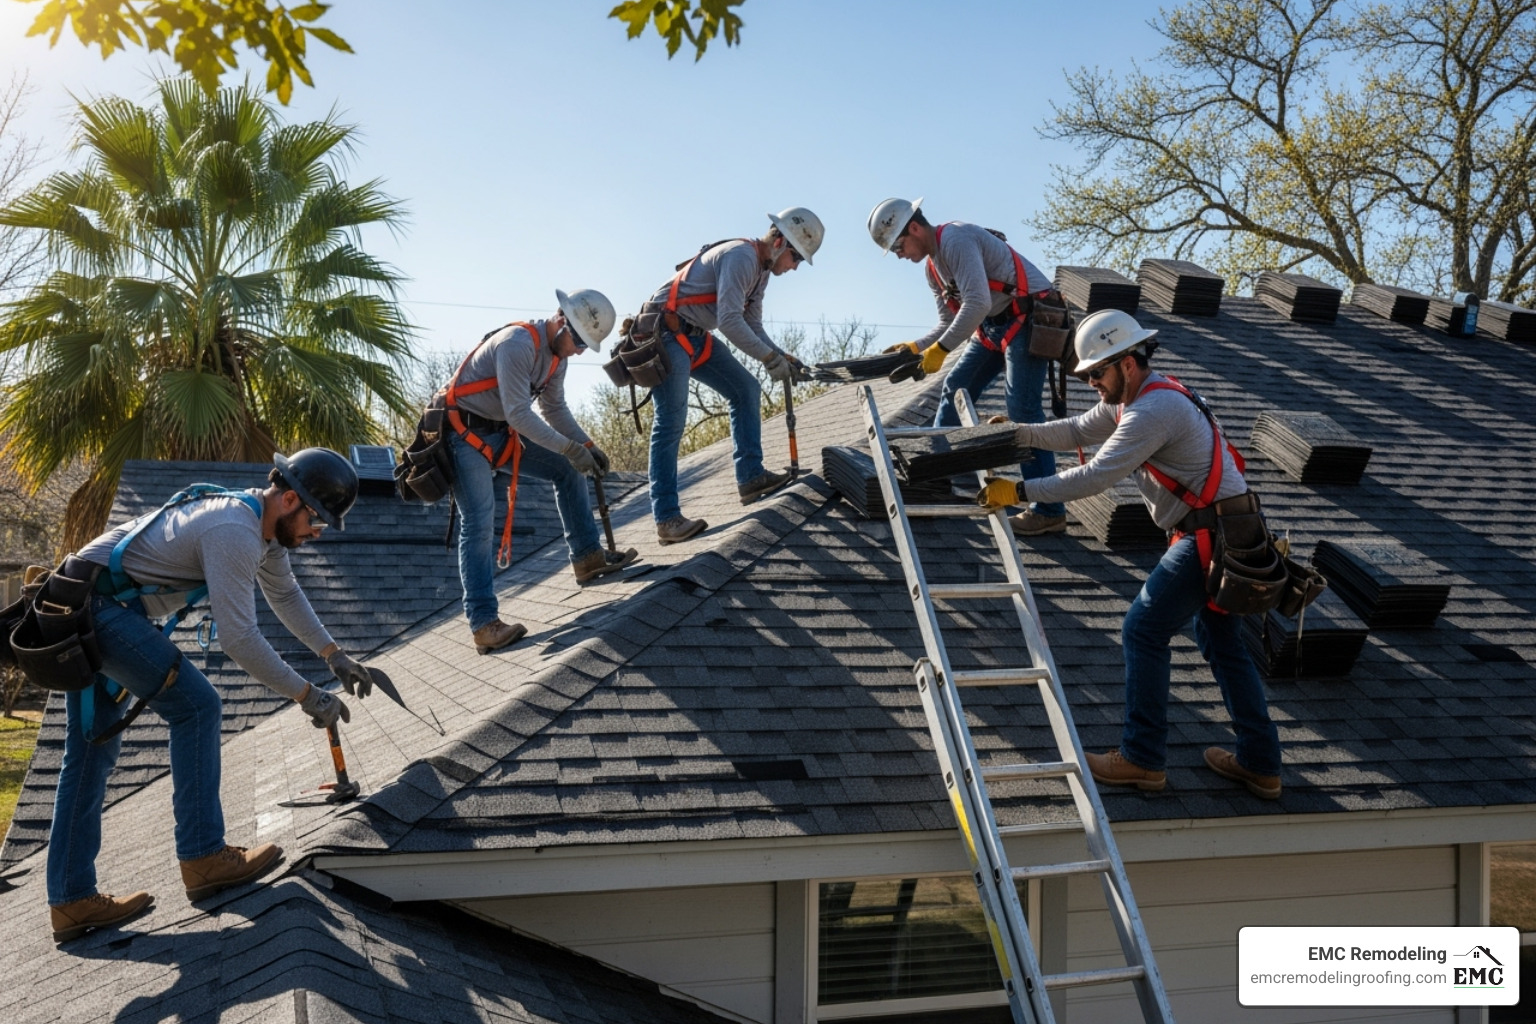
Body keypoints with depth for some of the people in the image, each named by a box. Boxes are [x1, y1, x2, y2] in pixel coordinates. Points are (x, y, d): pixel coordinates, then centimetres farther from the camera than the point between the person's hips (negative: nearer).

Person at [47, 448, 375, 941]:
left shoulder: (265, 523, 8)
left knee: (91, 752, 11)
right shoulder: (233, 531, -23)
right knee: (195, 706, -9)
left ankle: (72, 901, 16)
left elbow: (285, 594, 24)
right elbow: (239, 638, -27)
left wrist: (334, 654, 21)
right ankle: (203, 858, -3)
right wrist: (307, 696, -19)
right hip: (99, 603, -11)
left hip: (78, 609, 11)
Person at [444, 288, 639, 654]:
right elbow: (519, 414, -29)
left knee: (567, 471, 8)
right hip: (466, 432, -9)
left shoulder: (558, 354, 4)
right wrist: (570, 448, -27)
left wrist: (587, 445, 0)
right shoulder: (518, 344, -26)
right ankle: (484, 624, -16)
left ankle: (587, 558, 15)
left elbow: (555, 408, 13)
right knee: (479, 524, -15)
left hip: (501, 432, 9)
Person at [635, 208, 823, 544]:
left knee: (746, 390, 7)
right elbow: (730, 322, -26)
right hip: (665, 331, -10)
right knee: (671, 424, -12)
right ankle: (667, 519, -10)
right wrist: (771, 358, -19)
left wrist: (782, 357, -1)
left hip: (695, 337, 10)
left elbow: (752, 326, 15)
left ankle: (750, 477, 9)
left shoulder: (761, 270, 13)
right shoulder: (742, 257, -18)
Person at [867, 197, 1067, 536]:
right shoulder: (933, 267, 14)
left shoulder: (955, 239, -18)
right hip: (995, 326, 10)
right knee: (954, 390, 12)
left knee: (1022, 408, -15)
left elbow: (977, 303, -27)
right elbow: (949, 322, 17)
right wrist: (917, 347, 2)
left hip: (1029, 316, -10)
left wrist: (941, 349, -23)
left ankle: (1049, 511, -14)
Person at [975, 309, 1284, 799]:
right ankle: (1260, 765, 25)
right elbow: (1079, 431, 18)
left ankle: (1142, 760, 4)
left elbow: (1094, 477, -25)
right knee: (1222, 643, 17)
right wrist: (1019, 434, 4)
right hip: (1226, 533, 11)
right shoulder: (1134, 396, 11)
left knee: (1144, 631, -4)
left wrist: (1019, 491, -21)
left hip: (1211, 537, -11)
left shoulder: (1154, 410, -21)